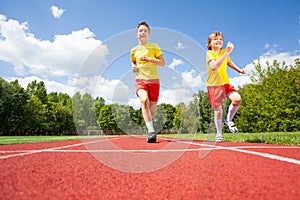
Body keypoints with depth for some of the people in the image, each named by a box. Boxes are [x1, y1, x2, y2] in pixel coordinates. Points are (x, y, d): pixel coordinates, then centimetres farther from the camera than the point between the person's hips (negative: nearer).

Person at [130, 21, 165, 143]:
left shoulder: (154, 47, 8)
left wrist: (148, 59, -10)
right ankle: (151, 131, -29)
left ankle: (149, 124, 36)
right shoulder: (133, 50, 15)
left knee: (152, 109, 2)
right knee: (144, 100, -30)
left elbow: (162, 62, 2)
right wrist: (133, 67, 9)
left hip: (154, 80, 0)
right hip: (140, 80, 1)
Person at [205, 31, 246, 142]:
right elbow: (214, 66, -33)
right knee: (218, 111, 1)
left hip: (225, 83, 5)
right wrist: (227, 53, -37)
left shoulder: (224, 52, 6)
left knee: (237, 99, -21)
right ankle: (219, 134, 23)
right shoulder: (209, 53, -13)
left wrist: (239, 70, 17)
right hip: (214, 85, -4)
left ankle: (229, 120, 6)